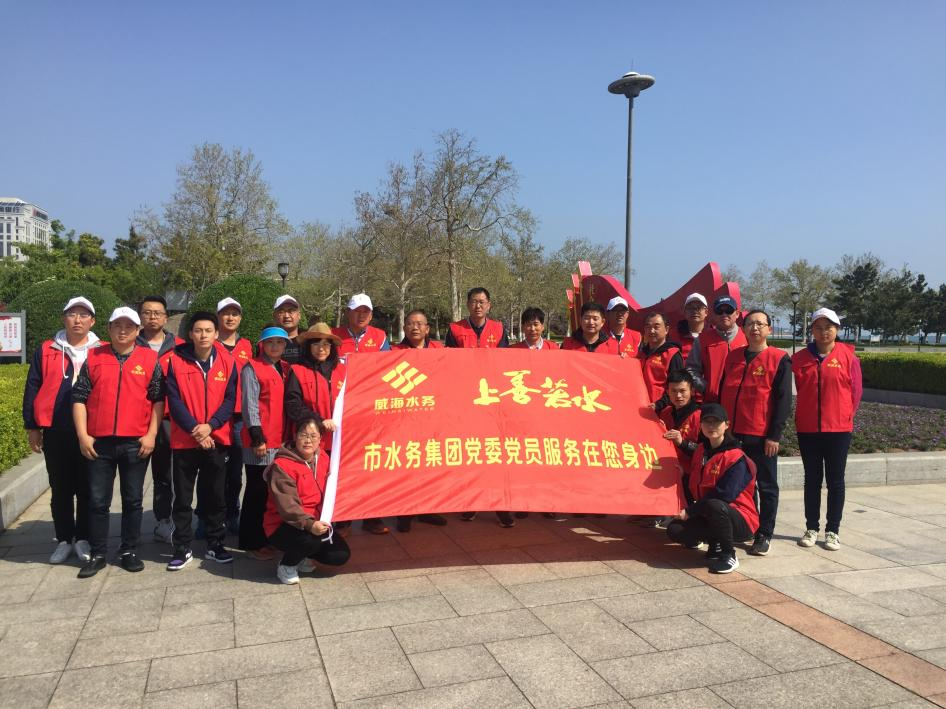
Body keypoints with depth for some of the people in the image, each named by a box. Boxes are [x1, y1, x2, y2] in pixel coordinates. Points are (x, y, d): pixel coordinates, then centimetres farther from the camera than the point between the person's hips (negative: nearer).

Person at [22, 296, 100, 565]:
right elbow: (32, 390, 7)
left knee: (87, 489, 7)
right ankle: (64, 539, 22)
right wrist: (32, 427, 4)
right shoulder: (46, 351, 6)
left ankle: (83, 539, 19)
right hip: (55, 432, 1)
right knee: (61, 489, 10)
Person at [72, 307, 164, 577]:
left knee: (132, 500, 8)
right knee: (98, 501, 8)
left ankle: (129, 551, 20)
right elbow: (79, 397, 5)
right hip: (99, 442, 1)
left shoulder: (150, 359, 3)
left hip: (136, 443, -1)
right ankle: (98, 554, 20)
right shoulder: (94, 358, 6)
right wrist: (82, 435, -3)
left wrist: (151, 434, -5)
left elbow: (158, 399, 2)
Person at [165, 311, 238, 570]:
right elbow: (174, 400, -6)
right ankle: (182, 548, 17)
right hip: (184, 440, -1)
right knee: (183, 498, 6)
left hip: (217, 439, 1)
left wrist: (210, 426, -15)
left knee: (215, 496, 9)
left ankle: (215, 546, 21)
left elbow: (230, 399, -1)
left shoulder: (227, 362, 1)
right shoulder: (176, 361, -3)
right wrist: (194, 429, -14)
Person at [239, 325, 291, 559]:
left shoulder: (286, 369, 15)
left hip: (282, 440, 6)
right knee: (258, 492, 1)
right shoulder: (252, 368, -4)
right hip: (260, 441, -6)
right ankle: (252, 542, 11)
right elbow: (249, 405, -10)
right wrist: (257, 437, -15)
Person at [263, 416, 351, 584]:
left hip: (315, 524, 7)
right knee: (312, 539, -35)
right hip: (283, 526, -6)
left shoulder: (323, 459, 4)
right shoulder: (282, 465, -18)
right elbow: (287, 505, -28)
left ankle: (300, 555, 19)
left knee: (341, 555, -7)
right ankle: (286, 565, -3)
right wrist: (309, 524, -40)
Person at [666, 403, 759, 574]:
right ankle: (715, 542, 8)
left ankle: (729, 556, -18)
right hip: (707, 516, 6)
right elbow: (693, 485, 16)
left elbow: (724, 495, -26)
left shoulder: (736, 458, -17)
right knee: (674, 530, -15)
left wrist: (690, 511, -21)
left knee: (714, 505, -39)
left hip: (741, 521, -6)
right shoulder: (701, 450, 7)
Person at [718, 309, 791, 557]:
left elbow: (783, 400, -7)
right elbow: (721, 393, 15)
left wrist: (774, 435, -12)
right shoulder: (732, 356, 10)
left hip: (762, 436, -5)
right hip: (731, 433, 5)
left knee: (766, 486, 7)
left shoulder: (779, 359, -3)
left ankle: (764, 535, 16)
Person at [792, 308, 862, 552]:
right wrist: (805, 415, 9)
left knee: (835, 480, 6)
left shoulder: (847, 356, -4)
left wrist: (844, 417, 4)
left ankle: (833, 530, 16)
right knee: (812, 479, 10)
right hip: (807, 428, 2)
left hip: (838, 429, -2)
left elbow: (856, 390, 1)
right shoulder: (800, 358, 2)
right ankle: (811, 528, 19)